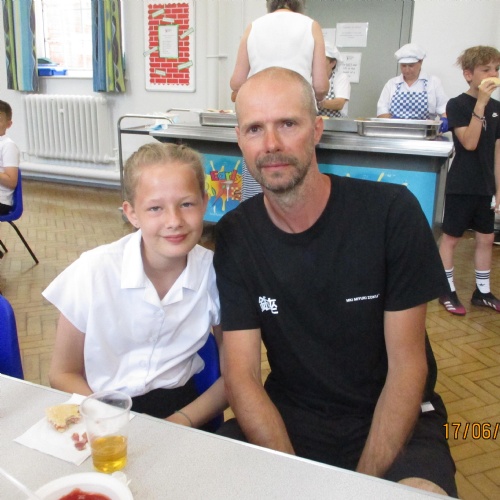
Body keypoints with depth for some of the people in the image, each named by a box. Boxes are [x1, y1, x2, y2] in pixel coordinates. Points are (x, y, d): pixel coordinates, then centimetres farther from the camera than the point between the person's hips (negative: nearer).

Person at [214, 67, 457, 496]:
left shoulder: (392, 212, -14)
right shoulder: (234, 236, -6)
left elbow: (407, 365, -11)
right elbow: (241, 375, -8)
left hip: (390, 419, -1)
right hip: (287, 417, 2)